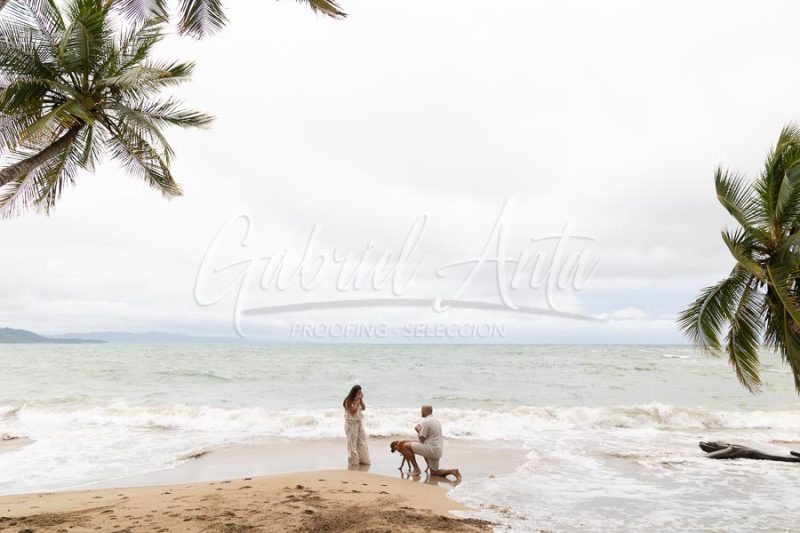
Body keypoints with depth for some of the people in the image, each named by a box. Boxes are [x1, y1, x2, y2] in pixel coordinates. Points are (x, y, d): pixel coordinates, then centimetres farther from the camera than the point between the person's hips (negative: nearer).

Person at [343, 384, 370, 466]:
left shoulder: (358, 399, 5)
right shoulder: (348, 401, -15)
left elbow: (363, 408, 2)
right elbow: (353, 410, -23)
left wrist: (361, 400, -9)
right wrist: (357, 401, -22)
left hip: (359, 422, 7)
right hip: (351, 423, -7)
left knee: (362, 441, 8)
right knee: (353, 442, 0)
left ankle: (362, 459, 18)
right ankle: (354, 461, 10)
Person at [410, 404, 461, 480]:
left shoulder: (425, 421, -15)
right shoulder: (436, 420, 16)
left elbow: (421, 439, -13)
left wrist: (418, 430, 4)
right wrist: (421, 431, 18)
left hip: (431, 450, -10)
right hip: (438, 451, 10)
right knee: (434, 473, 23)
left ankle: (416, 469, -3)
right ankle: (452, 471, 3)